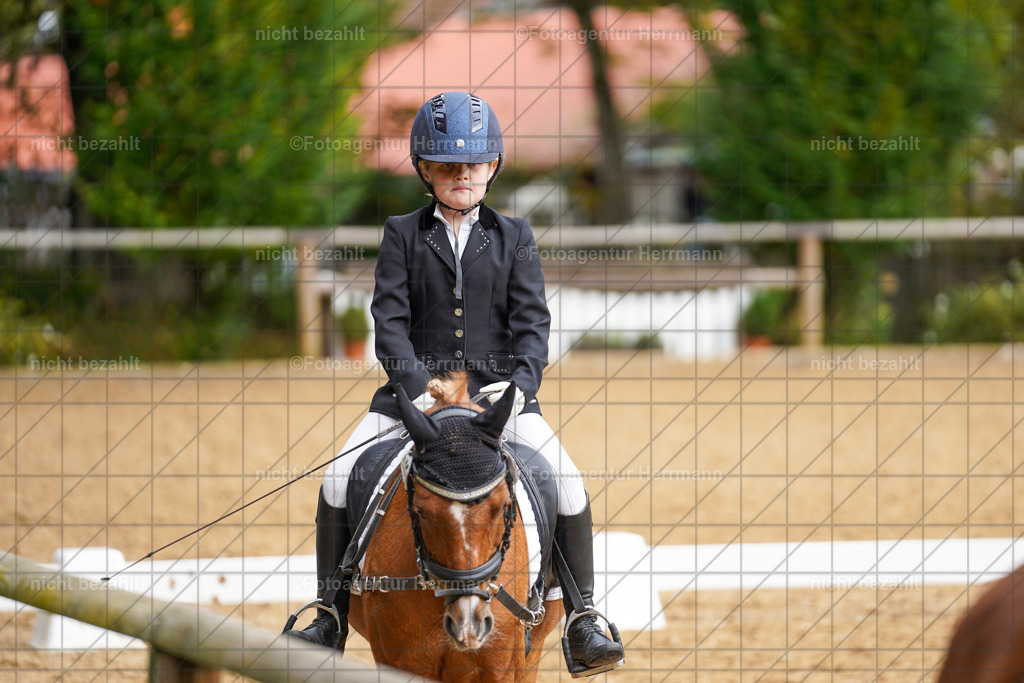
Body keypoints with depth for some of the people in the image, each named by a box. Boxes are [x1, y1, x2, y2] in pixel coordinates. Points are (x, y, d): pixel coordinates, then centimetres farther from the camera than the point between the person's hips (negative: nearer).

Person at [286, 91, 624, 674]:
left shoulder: (514, 238, 8)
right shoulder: (403, 236, 5)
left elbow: (532, 322, 0)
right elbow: (390, 320, -3)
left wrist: (520, 384, -18)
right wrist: (416, 387, -19)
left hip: (498, 391, 0)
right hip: (415, 390, 0)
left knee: (568, 485, -17)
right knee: (339, 481, -16)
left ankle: (583, 623, -4)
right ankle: (331, 616, -1)